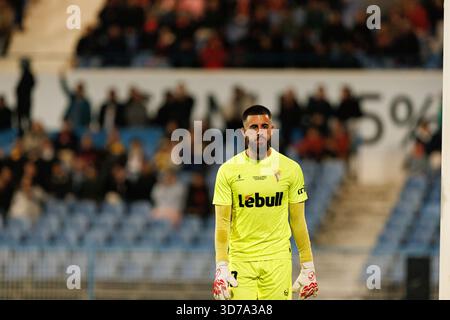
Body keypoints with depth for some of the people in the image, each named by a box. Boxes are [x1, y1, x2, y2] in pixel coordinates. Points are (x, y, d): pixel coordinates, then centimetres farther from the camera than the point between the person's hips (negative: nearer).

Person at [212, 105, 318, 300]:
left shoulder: (290, 168, 3)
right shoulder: (228, 170, 1)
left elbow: (298, 221, 7)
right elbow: (223, 222, -1)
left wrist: (308, 268, 3)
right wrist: (221, 267, -10)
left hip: (277, 259, 0)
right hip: (240, 260, 0)